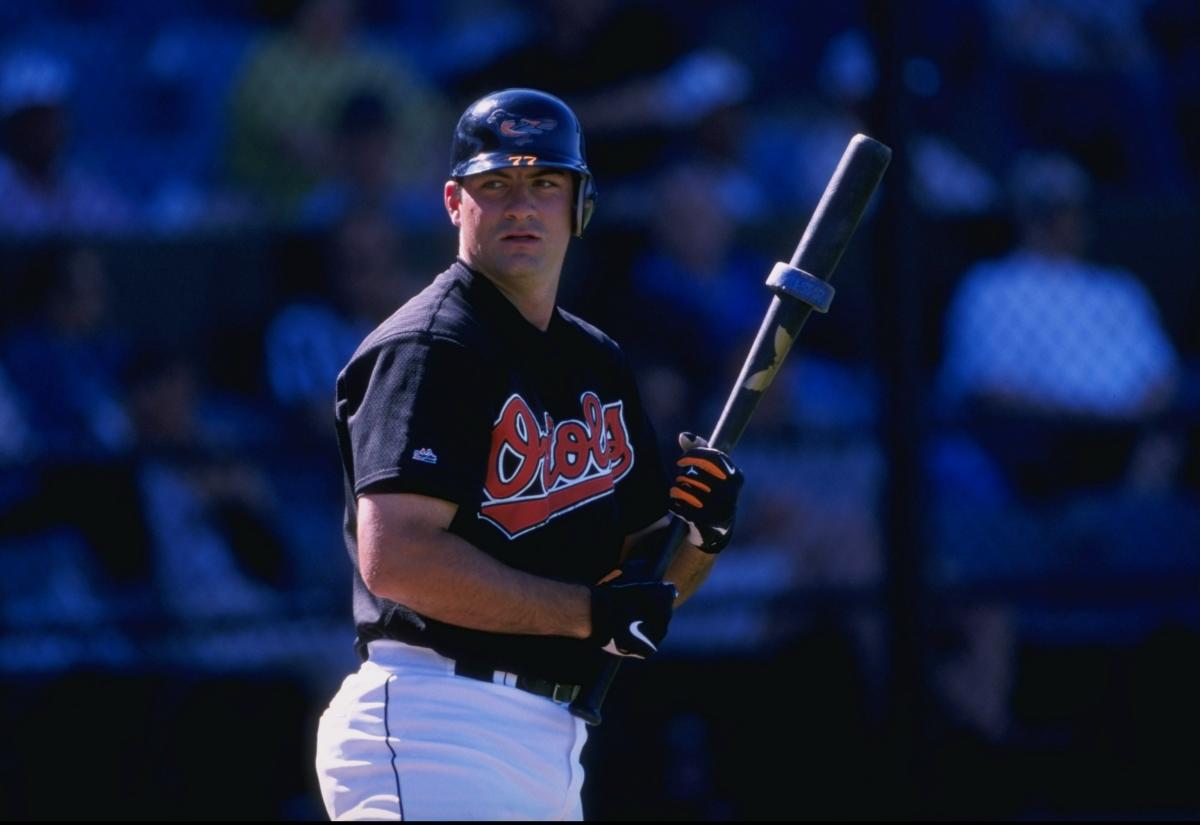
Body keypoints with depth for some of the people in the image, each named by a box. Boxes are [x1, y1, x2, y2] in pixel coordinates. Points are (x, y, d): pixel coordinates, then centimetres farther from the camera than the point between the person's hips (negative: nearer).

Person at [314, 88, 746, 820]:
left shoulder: (599, 366, 18)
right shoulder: (428, 348, -7)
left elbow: (644, 584, 21)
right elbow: (396, 559, -20)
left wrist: (701, 534, -2)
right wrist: (593, 612, -16)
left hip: (552, 744, 9)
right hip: (436, 732, -9)